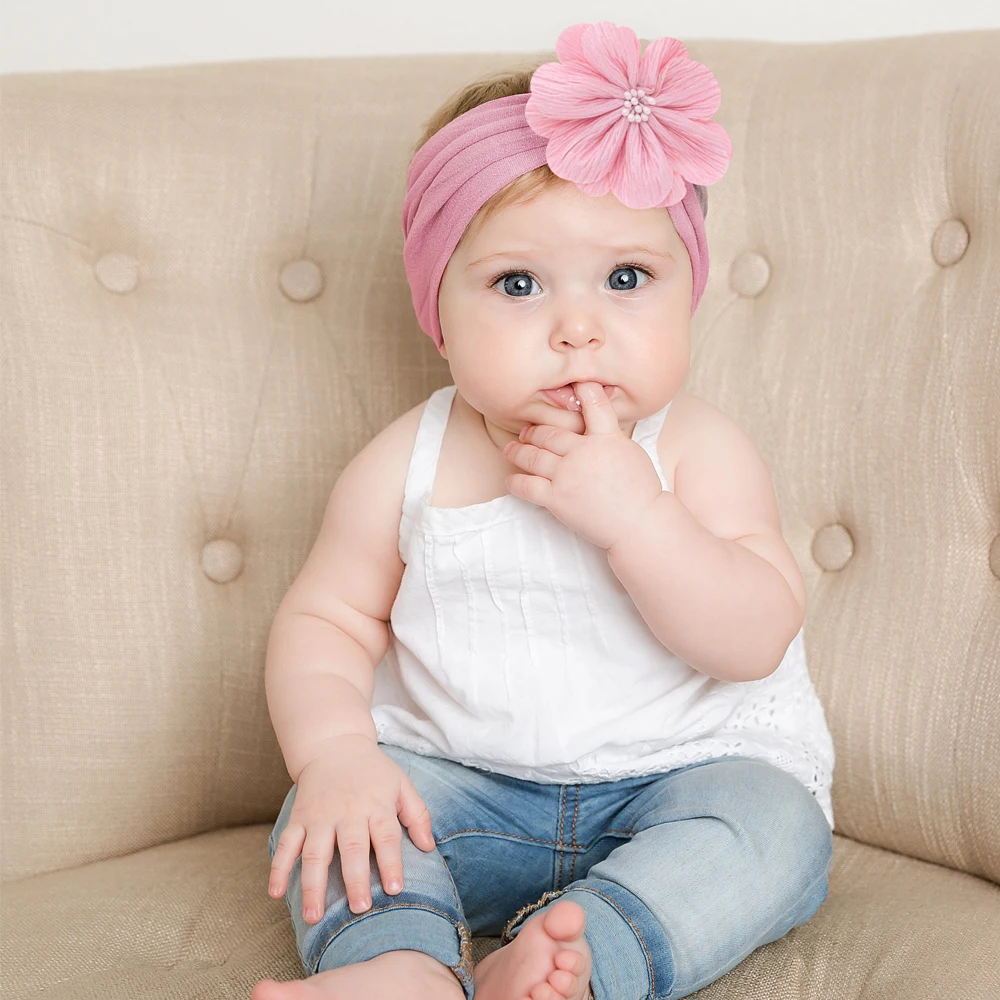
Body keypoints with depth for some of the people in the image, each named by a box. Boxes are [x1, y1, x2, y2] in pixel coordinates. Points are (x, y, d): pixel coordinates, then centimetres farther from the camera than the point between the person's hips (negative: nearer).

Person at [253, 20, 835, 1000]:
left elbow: (757, 641, -18)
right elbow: (326, 619, 0)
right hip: (459, 781, 2)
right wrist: (335, 752, -20)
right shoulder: (407, 466, -4)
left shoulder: (698, 450, -9)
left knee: (775, 828, -28)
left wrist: (628, 512, -30)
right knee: (325, 821, -19)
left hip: (684, 768, -1)